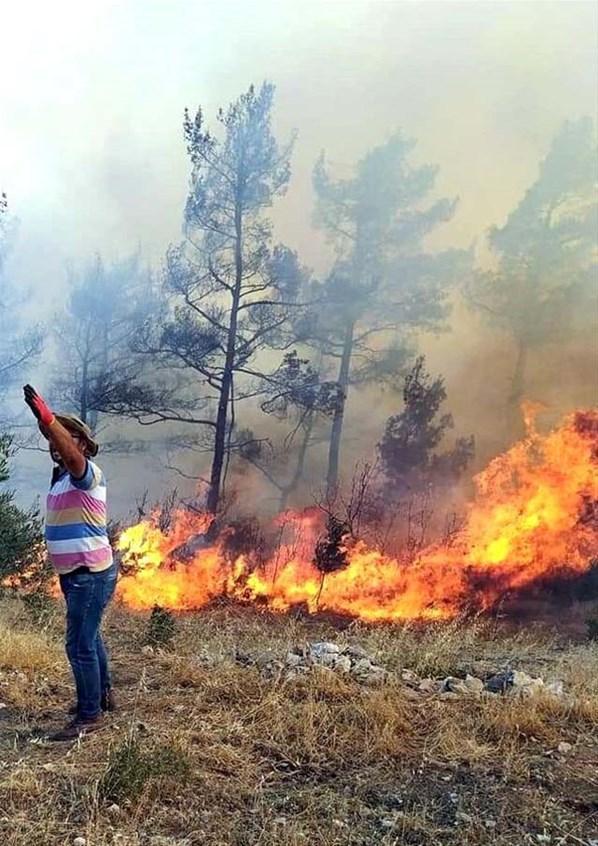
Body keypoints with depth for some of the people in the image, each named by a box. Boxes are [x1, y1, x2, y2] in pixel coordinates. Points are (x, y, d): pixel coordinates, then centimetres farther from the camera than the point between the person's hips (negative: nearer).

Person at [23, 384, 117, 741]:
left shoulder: (88, 472, -21)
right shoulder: (62, 475, 14)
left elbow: (71, 453, -37)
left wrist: (47, 418, -51)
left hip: (91, 574, -10)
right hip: (75, 574, 10)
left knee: (80, 645, -6)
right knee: (89, 636, 22)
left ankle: (90, 715, 6)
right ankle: (103, 696, 38)